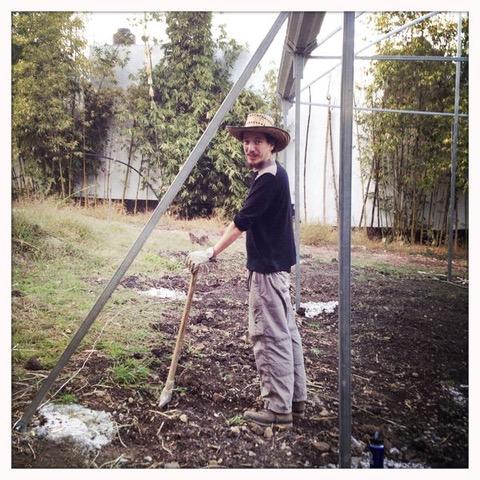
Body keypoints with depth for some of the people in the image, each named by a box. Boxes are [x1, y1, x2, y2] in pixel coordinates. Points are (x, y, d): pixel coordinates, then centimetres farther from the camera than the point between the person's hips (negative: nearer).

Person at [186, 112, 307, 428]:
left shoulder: (268, 180, -17)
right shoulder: (277, 175, 15)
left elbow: (240, 223, -19)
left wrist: (210, 254, -14)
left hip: (268, 268, -11)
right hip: (277, 264, 11)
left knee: (270, 336, -5)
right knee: (286, 332, 14)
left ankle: (278, 408, 4)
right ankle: (296, 400, 24)